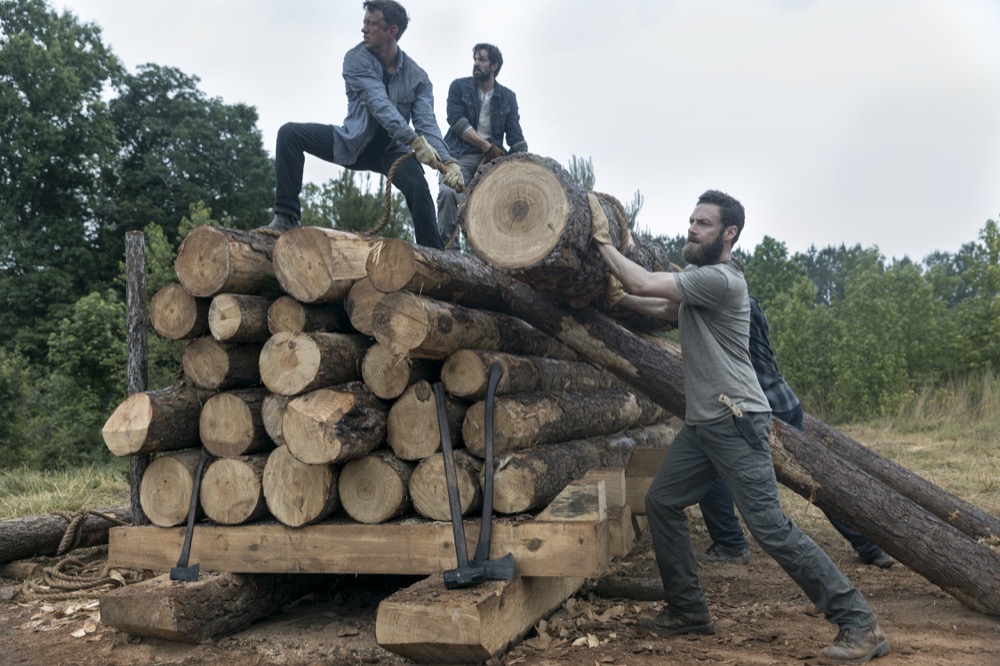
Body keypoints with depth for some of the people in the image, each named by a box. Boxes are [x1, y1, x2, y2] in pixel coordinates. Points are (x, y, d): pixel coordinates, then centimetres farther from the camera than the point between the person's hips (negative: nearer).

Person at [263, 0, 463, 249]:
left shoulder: (417, 76, -10)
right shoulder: (356, 59, -14)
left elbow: (427, 124, -18)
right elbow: (379, 104, -28)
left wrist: (448, 162, -36)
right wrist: (414, 141, -40)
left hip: (390, 149, 0)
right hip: (352, 143, 1)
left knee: (417, 184, -33)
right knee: (290, 133, -20)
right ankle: (287, 216, -21)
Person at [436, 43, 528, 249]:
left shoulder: (508, 97, 14)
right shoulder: (459, 87, 8)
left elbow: (515, 135, 7)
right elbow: (457, 121, -5)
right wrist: (486, 146, -11)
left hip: (492, 158, 3)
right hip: (460, 154, -3)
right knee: (448, 192, -28)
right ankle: (446, 244, -23)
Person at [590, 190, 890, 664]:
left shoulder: (720, 279, -16)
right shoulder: (701, 279, 15)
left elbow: (643, 284, -20)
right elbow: (663, 310, 25)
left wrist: (602, 240, -9)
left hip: (737, 423, -10)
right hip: (702, 424, 10)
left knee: (769, 527, -12)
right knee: (662, 502, 11)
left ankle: (859, 625, -2)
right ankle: (688, 611, 22)